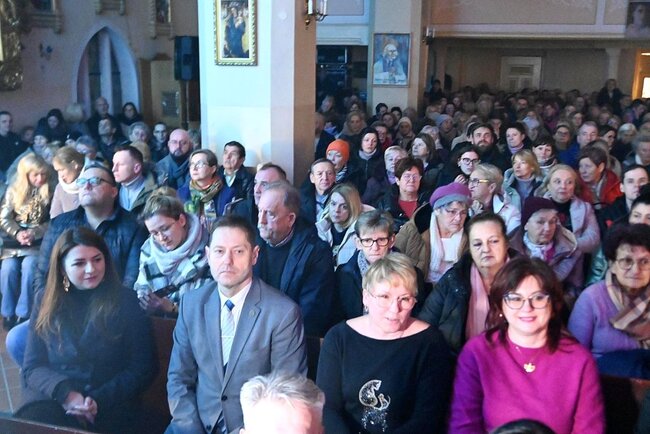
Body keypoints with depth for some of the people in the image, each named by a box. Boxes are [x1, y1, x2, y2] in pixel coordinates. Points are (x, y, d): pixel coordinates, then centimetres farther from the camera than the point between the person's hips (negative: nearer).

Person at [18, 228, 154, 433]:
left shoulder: (126, 301, 3)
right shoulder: (46, 304, 11)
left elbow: (142, 369, 1)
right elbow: (32, 367, 8)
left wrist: (100, 400, -13)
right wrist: (65, 392, -12)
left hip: (108, 407, -2)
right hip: (51, 399, 3)